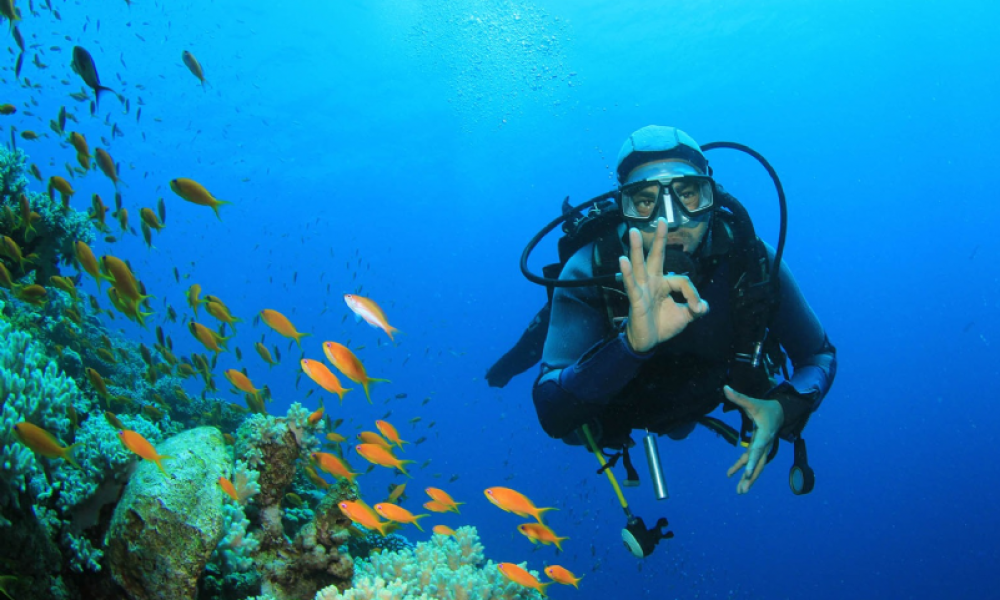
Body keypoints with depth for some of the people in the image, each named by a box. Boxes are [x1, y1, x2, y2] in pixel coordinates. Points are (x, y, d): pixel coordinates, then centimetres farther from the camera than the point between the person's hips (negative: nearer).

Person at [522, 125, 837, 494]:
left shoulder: (750, 259, -33)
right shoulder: (590, 269, -40)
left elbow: (819, 356, -19)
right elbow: (552, 416, -49)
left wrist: (783, 408, -41)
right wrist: (630, 344, -66)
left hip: (696, 405, 3)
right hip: (612, 417, -3)